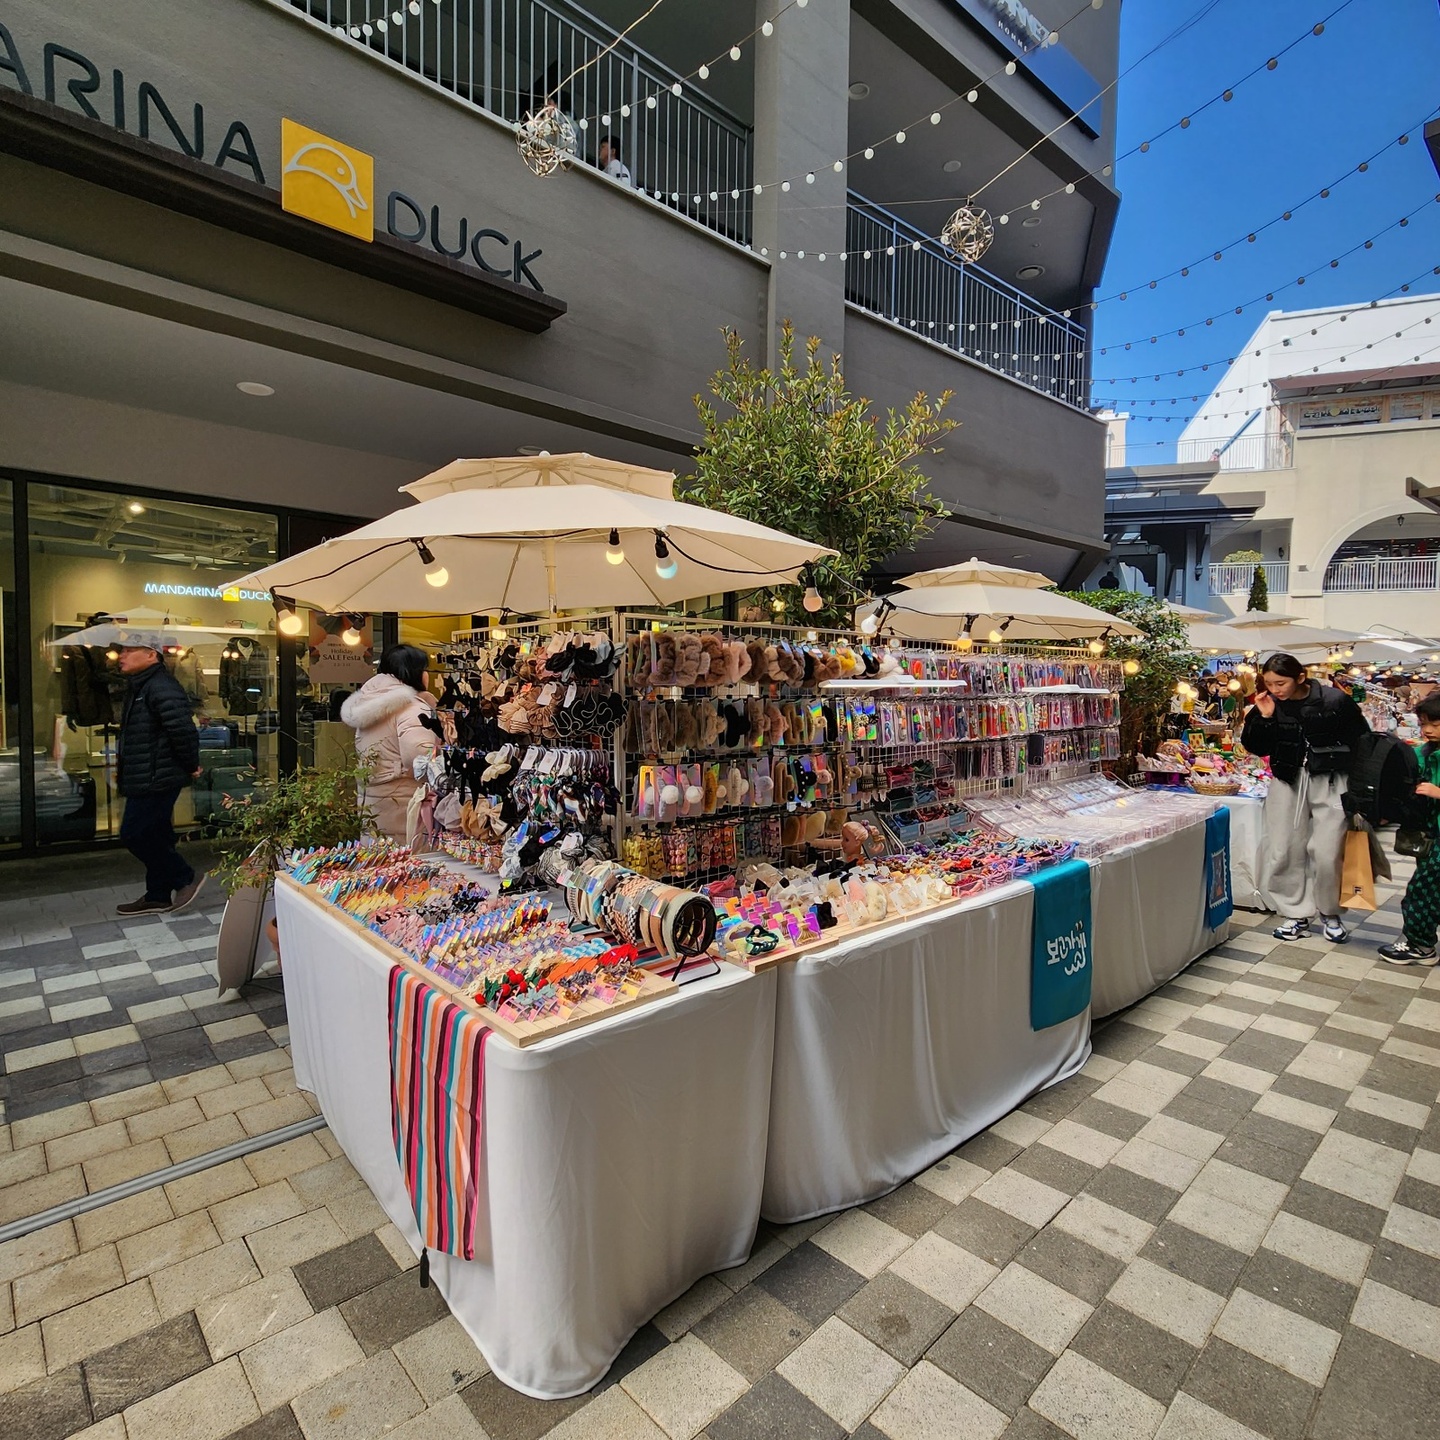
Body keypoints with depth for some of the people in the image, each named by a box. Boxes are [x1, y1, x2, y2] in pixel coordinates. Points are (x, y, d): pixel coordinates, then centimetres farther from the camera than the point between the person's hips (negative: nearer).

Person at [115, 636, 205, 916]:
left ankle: (186, 878, 7)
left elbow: (184, 729, -28)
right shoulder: (140, 686, 16)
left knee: (134, 835, -6)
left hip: (155, 779, -11)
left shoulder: (161, 687, -20)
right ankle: (157, 897, 24)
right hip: (146, 778, 11)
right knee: (154, 837, 15)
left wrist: (191, 766, -19)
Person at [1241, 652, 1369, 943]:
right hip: (1287, 781, 3)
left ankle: (1329, 913, 22)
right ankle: (1296, 914, 19)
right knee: (1285, 851, 4)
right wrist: (1264, 718, -15)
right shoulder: (1269, 704, -3)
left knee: (1327, 853, -2)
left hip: (1330, 781, -3)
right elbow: (1256, 747, 1)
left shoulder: (1334, 701, -12)